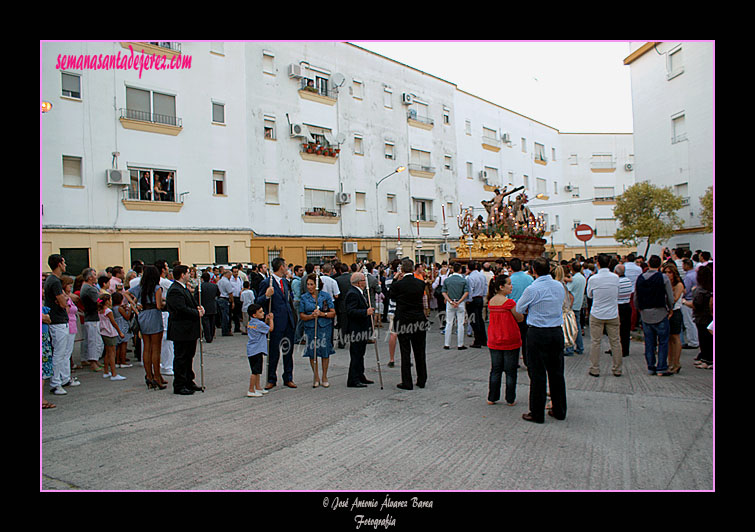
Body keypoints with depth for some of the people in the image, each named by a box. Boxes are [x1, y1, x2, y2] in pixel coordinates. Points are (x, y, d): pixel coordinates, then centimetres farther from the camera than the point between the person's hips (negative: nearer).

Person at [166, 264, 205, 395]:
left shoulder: (184, 289, 16)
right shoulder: (174, 290, -17)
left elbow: (191, 304, 19)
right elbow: (182, 309, -25)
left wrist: (198, 308, -2)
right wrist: (197, 313, -15)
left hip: (190, 330, 10)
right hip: (181, 331, -10)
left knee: (189, 356, 17)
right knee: (180, 358, -1)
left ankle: (189, 382, 27)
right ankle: (179, 386, 7)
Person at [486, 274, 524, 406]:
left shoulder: (491, 301, 3)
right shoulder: (509, 302, -17)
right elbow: (520, 319, -8)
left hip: (494, 341, 5)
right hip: (510, 341, -5)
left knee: (495, 370, 14)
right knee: (510, 372, 7)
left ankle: (492, 398, 19)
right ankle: (510, 400, 15)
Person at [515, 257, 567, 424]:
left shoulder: (532, 289, -15)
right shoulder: (559, 286, 3)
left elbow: (519, 308, -2)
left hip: (537, 333, -5)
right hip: (557, 331, 6)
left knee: (537, 374, 3)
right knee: (556, 372, 15)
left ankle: (537, 414, 10)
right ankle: (559, 410, 26)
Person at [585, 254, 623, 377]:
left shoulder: (593, 279, -12)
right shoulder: (615, 277, -5)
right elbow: (617, 294, 9)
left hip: (597, 315, -2)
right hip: (613, 314, 2)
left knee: (595, 342, 5)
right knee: (615, 342, 10)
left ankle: (594, 369, 8)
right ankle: (617, 369, 18)